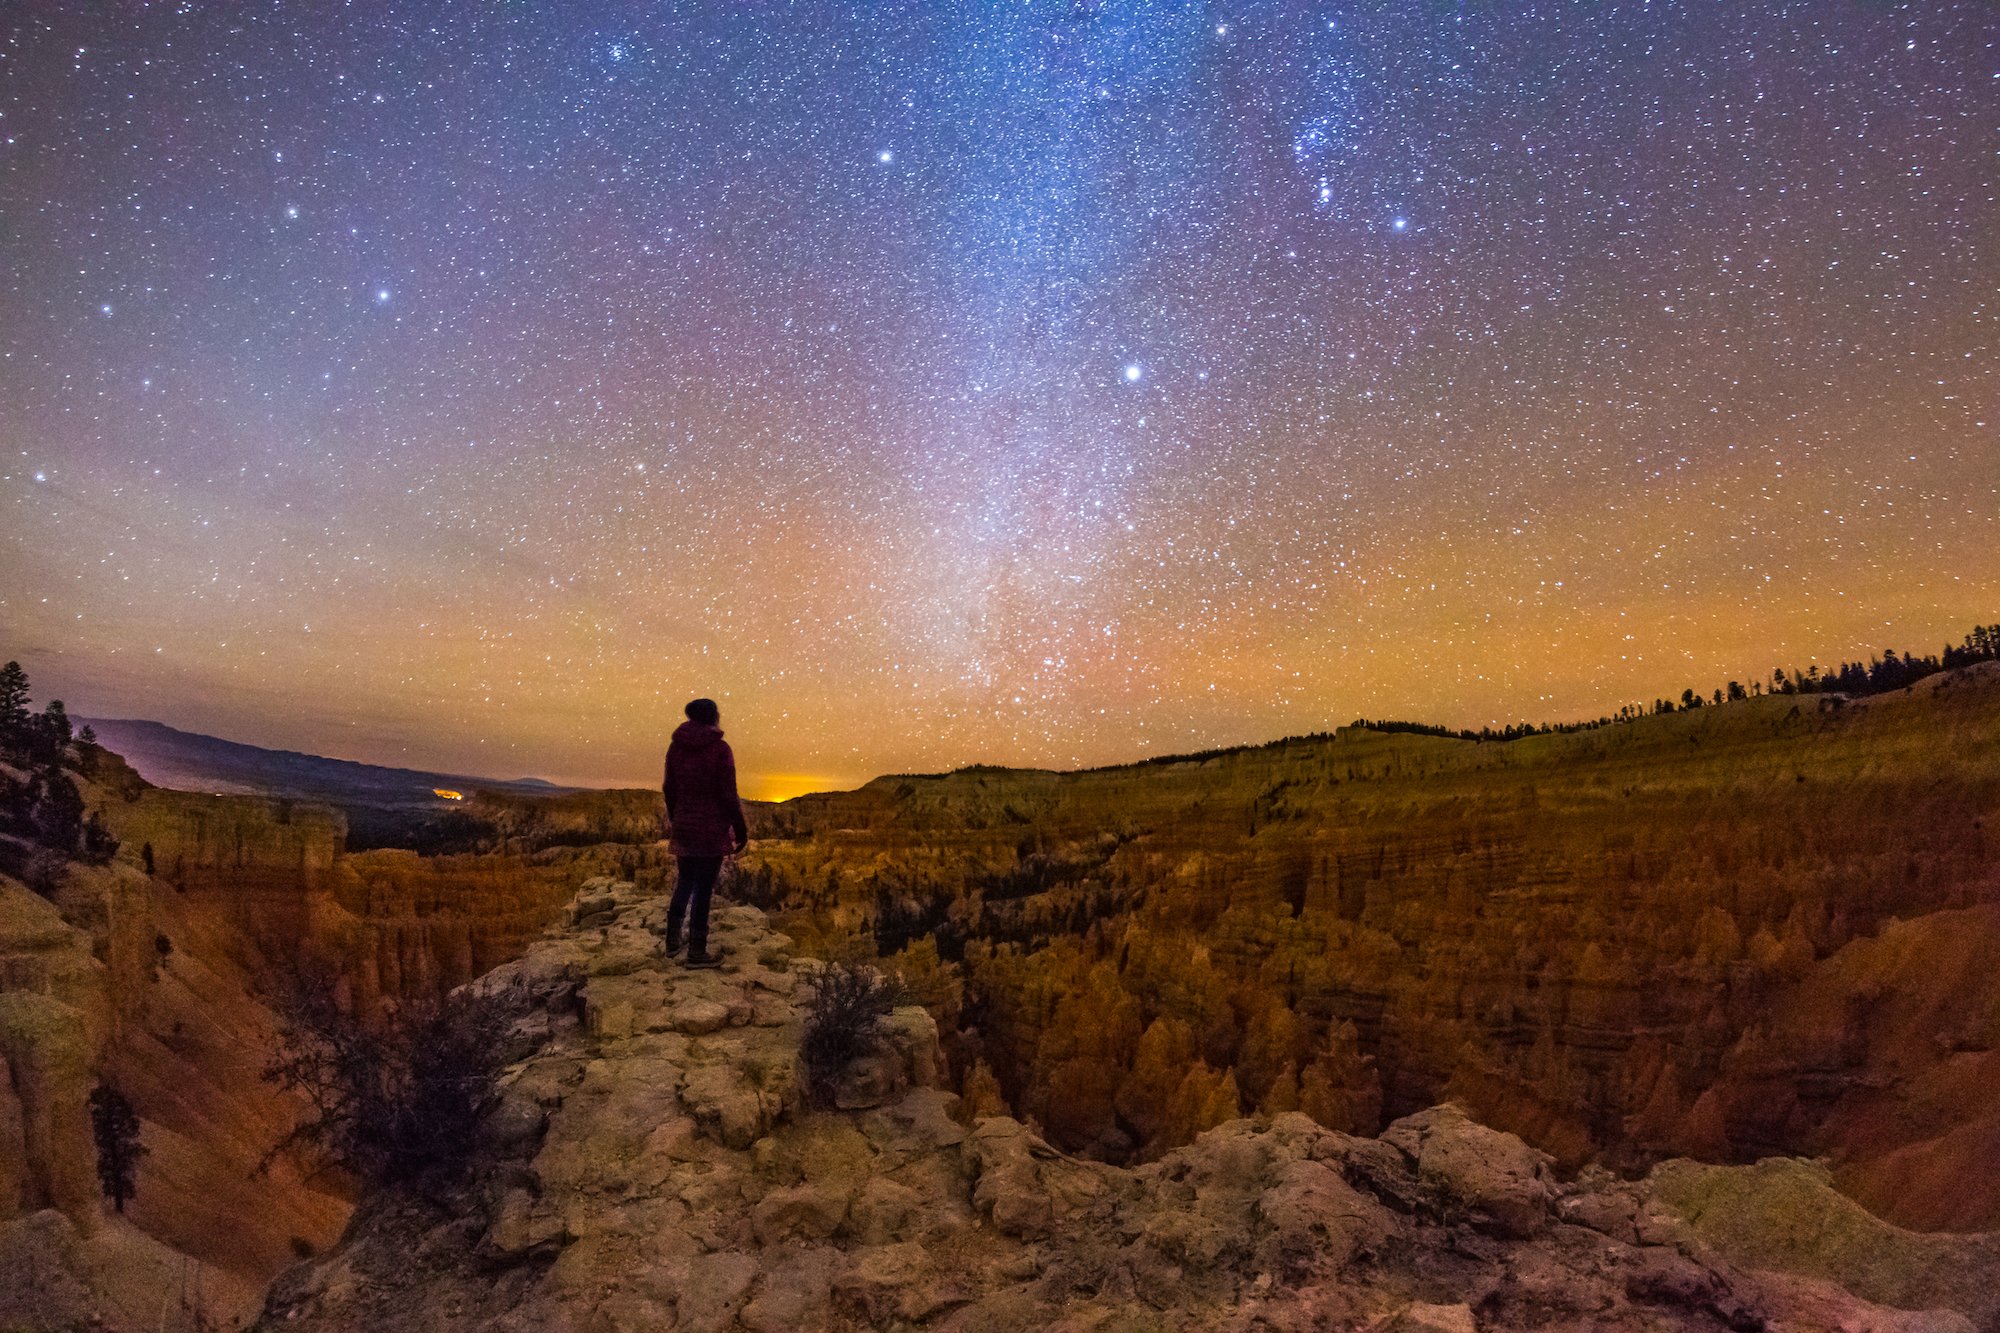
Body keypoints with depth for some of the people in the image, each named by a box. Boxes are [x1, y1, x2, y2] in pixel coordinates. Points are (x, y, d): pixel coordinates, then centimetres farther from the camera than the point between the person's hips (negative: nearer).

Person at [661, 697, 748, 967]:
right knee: (704, 889, 1)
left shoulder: (676, 747, 4)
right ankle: (696, 952, 7)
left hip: (683, 827, 6)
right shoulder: (719, 748, -14)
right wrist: (741, 831, -5)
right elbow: (729, 794, -14)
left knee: (684, 883, 20)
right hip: (712, 830, -6)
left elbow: (669, 789, 11)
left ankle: (672, 942, 25)